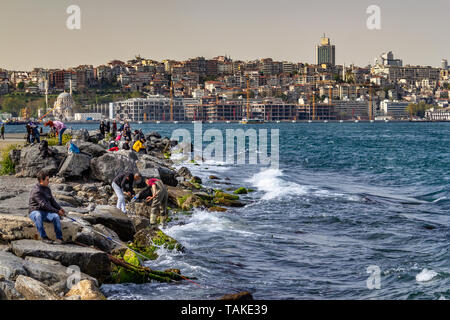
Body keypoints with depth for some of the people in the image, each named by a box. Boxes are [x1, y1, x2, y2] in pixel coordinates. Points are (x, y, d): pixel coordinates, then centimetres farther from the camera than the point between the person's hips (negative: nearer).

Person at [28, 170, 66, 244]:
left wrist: (60, 209, -1)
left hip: (46, 212, 6)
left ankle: (59, 238, -27)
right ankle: (43, 237, -33)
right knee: (38, 216, -42)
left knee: (56, 216, -26)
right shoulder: (36, 191, -17)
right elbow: (44, 205, -22)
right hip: (35, 212, -6)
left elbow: (52, 201, 16)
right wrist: (57, 211, -21)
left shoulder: (47, 189, 11)